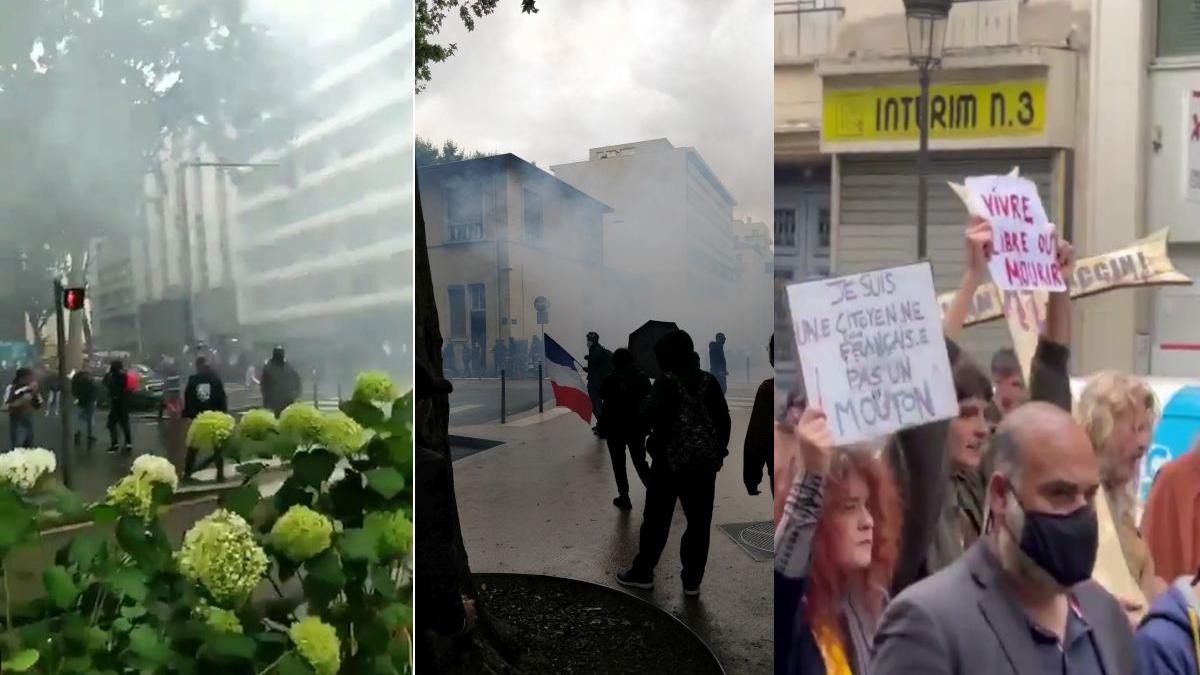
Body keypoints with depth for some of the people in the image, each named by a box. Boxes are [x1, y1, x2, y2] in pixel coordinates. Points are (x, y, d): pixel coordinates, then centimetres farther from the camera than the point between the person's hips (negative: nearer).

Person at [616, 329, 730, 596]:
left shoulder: (666, 381, -11)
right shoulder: (708, 381, 3)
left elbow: (652, 416, -23)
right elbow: (724, 418, 3)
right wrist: (719, 450, 13)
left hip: (671, 459, -3)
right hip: (705, 461, 4)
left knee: (657, 517, 8)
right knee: (699, 521, 8)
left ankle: (643, 572, 18)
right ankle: (692, 580, 11)